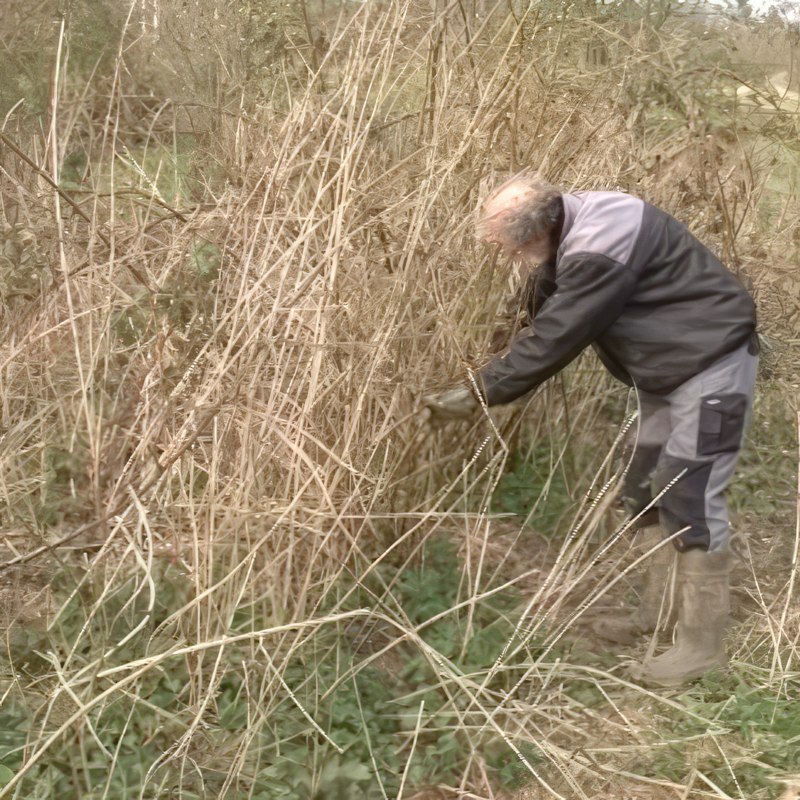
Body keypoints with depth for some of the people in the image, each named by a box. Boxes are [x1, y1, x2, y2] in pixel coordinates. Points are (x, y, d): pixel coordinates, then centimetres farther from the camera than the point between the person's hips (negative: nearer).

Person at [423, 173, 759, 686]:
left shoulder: (601, 243, -29)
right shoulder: (571, 235, 1)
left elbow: (555, 338, -28)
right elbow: (545, 322, 8)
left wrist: (477, 393, -21)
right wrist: (488, 383, 1)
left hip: (710, 365, -10)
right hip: (669, 373, 10)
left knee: (689, 496, -9)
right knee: (646, 490, 14)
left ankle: (703, 643, 1)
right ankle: (657, 612, 26)